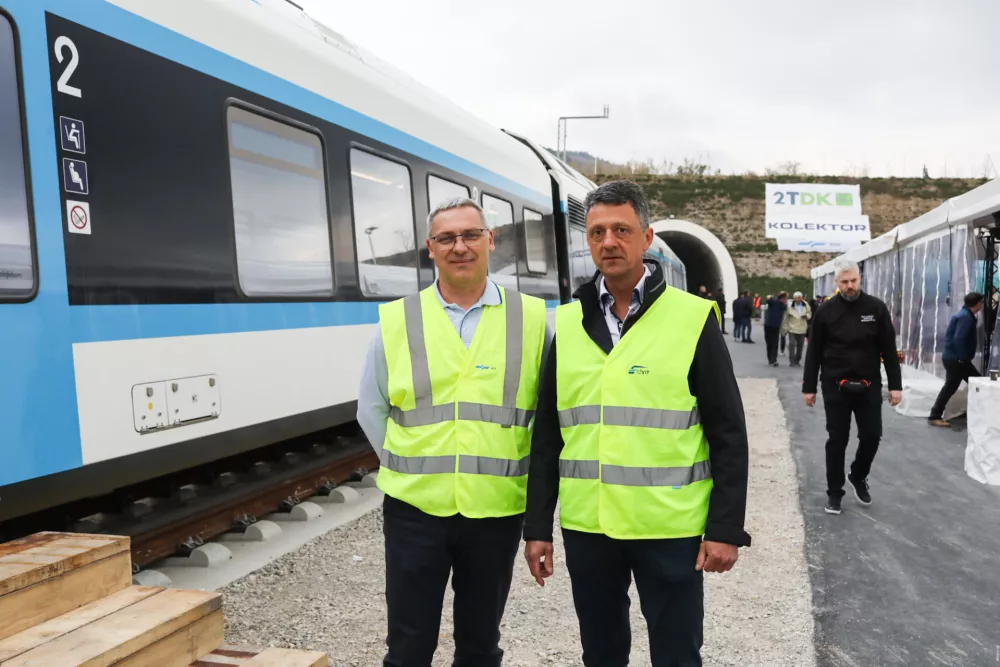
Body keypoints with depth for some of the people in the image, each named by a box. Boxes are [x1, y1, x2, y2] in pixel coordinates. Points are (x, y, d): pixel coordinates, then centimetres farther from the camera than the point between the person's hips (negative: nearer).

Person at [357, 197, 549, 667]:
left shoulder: (531, 318, -2)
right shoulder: (396, 320, -1)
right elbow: (371, 408, 7)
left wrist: (518, 468, 3)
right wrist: (408, 466, 4)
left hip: (497, 510, 0)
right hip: (415, 508, 0)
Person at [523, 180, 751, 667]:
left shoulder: (693, 317, -5)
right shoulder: (567, 323, 4)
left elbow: (728, 435, -4)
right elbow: (546, 436, 6)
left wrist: (726, 527, -8)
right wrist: (537, 526, 5)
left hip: (671, 530, -3)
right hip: (586, 528, 3)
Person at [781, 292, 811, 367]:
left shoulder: (805, 305, 3)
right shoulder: (790, 306, -5)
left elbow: (809, 314, 14)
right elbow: (786, 318, -1)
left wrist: (806, 316, -11)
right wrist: (785, 328, -2)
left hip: (802, 329, 3)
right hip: (792, 329, -3)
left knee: (800, 345, 9)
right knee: (792, 344, -9)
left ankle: (797, 360, 23)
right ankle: (792, 361, -4)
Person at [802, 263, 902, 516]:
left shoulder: (876, 308, -1)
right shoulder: (825, 311, -4)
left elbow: (889, 349, 1)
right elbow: (814, 352, 0)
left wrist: (895, 385, -2)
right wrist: (809, 387, -1)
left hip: (869, 385, 1)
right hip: (836, 386, -1)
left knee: (871, 436, 5)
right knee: (837, 440, 4)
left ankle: (858, 477, 33)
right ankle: (834, 492, 17)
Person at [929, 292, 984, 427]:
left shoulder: (965, 314, 15)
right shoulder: (965, 317, -17)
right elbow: (958, 339, -27)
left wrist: (964, 358, 16)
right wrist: (962, 358, -21)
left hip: (956, 358, 10)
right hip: (956, 359, -10)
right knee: (950, 387, -6)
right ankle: (935, 417, -2)